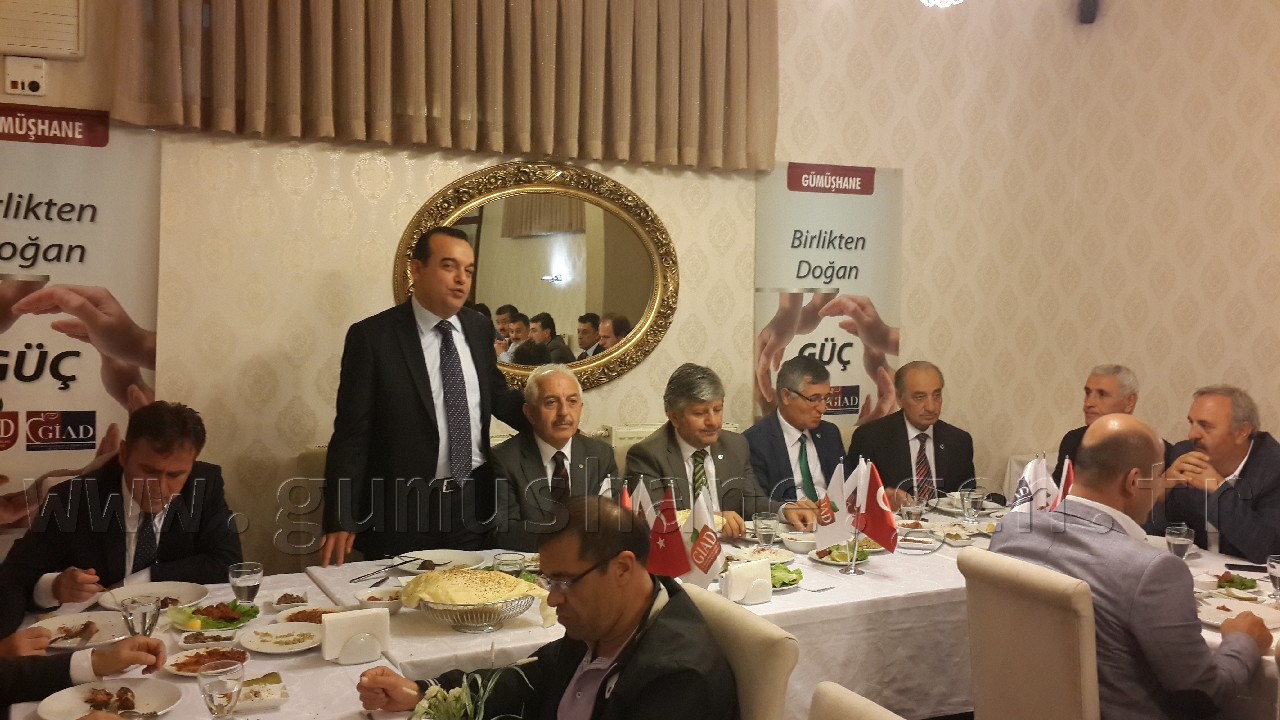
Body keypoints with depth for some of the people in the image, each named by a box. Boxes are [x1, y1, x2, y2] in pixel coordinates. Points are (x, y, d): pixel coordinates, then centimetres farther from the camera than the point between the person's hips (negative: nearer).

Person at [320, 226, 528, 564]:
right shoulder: (372, 336, -11)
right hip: (401, 510, -4)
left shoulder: (479, 328, 4)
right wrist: (341, 520, -15)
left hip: (473, 503, 5)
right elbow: (351, 434, -11)